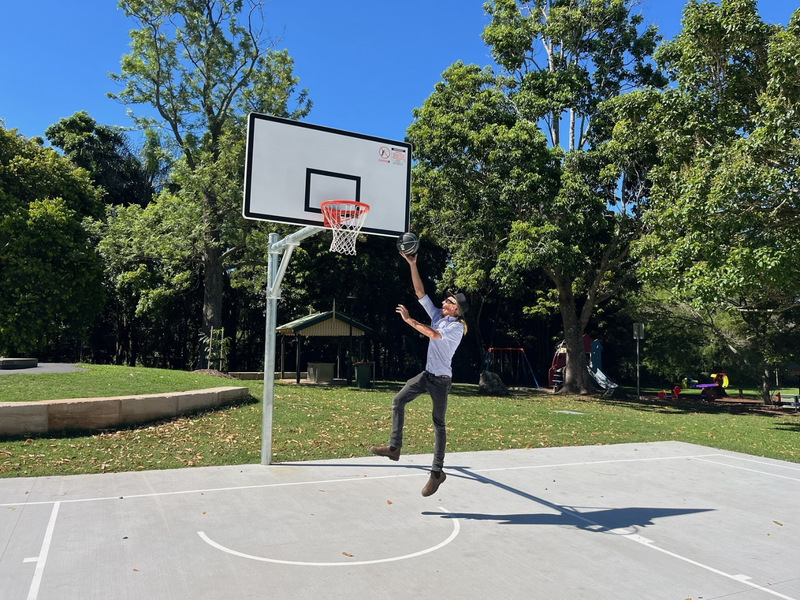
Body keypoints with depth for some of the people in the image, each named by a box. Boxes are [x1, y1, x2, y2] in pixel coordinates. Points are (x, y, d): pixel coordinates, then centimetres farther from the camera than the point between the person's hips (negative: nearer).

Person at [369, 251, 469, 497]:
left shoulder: (456, 327, -15)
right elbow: (420, 291, 2)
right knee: (398, 401, -3)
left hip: (441, 379, -7)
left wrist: (408, 319, -26)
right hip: (427, 374, 7)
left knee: (438, 424, 0)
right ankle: (394, 447, 4)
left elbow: (433, 334, -32)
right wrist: (412, 264, -4)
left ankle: (437, 472, 8)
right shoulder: (437, 316, 5)